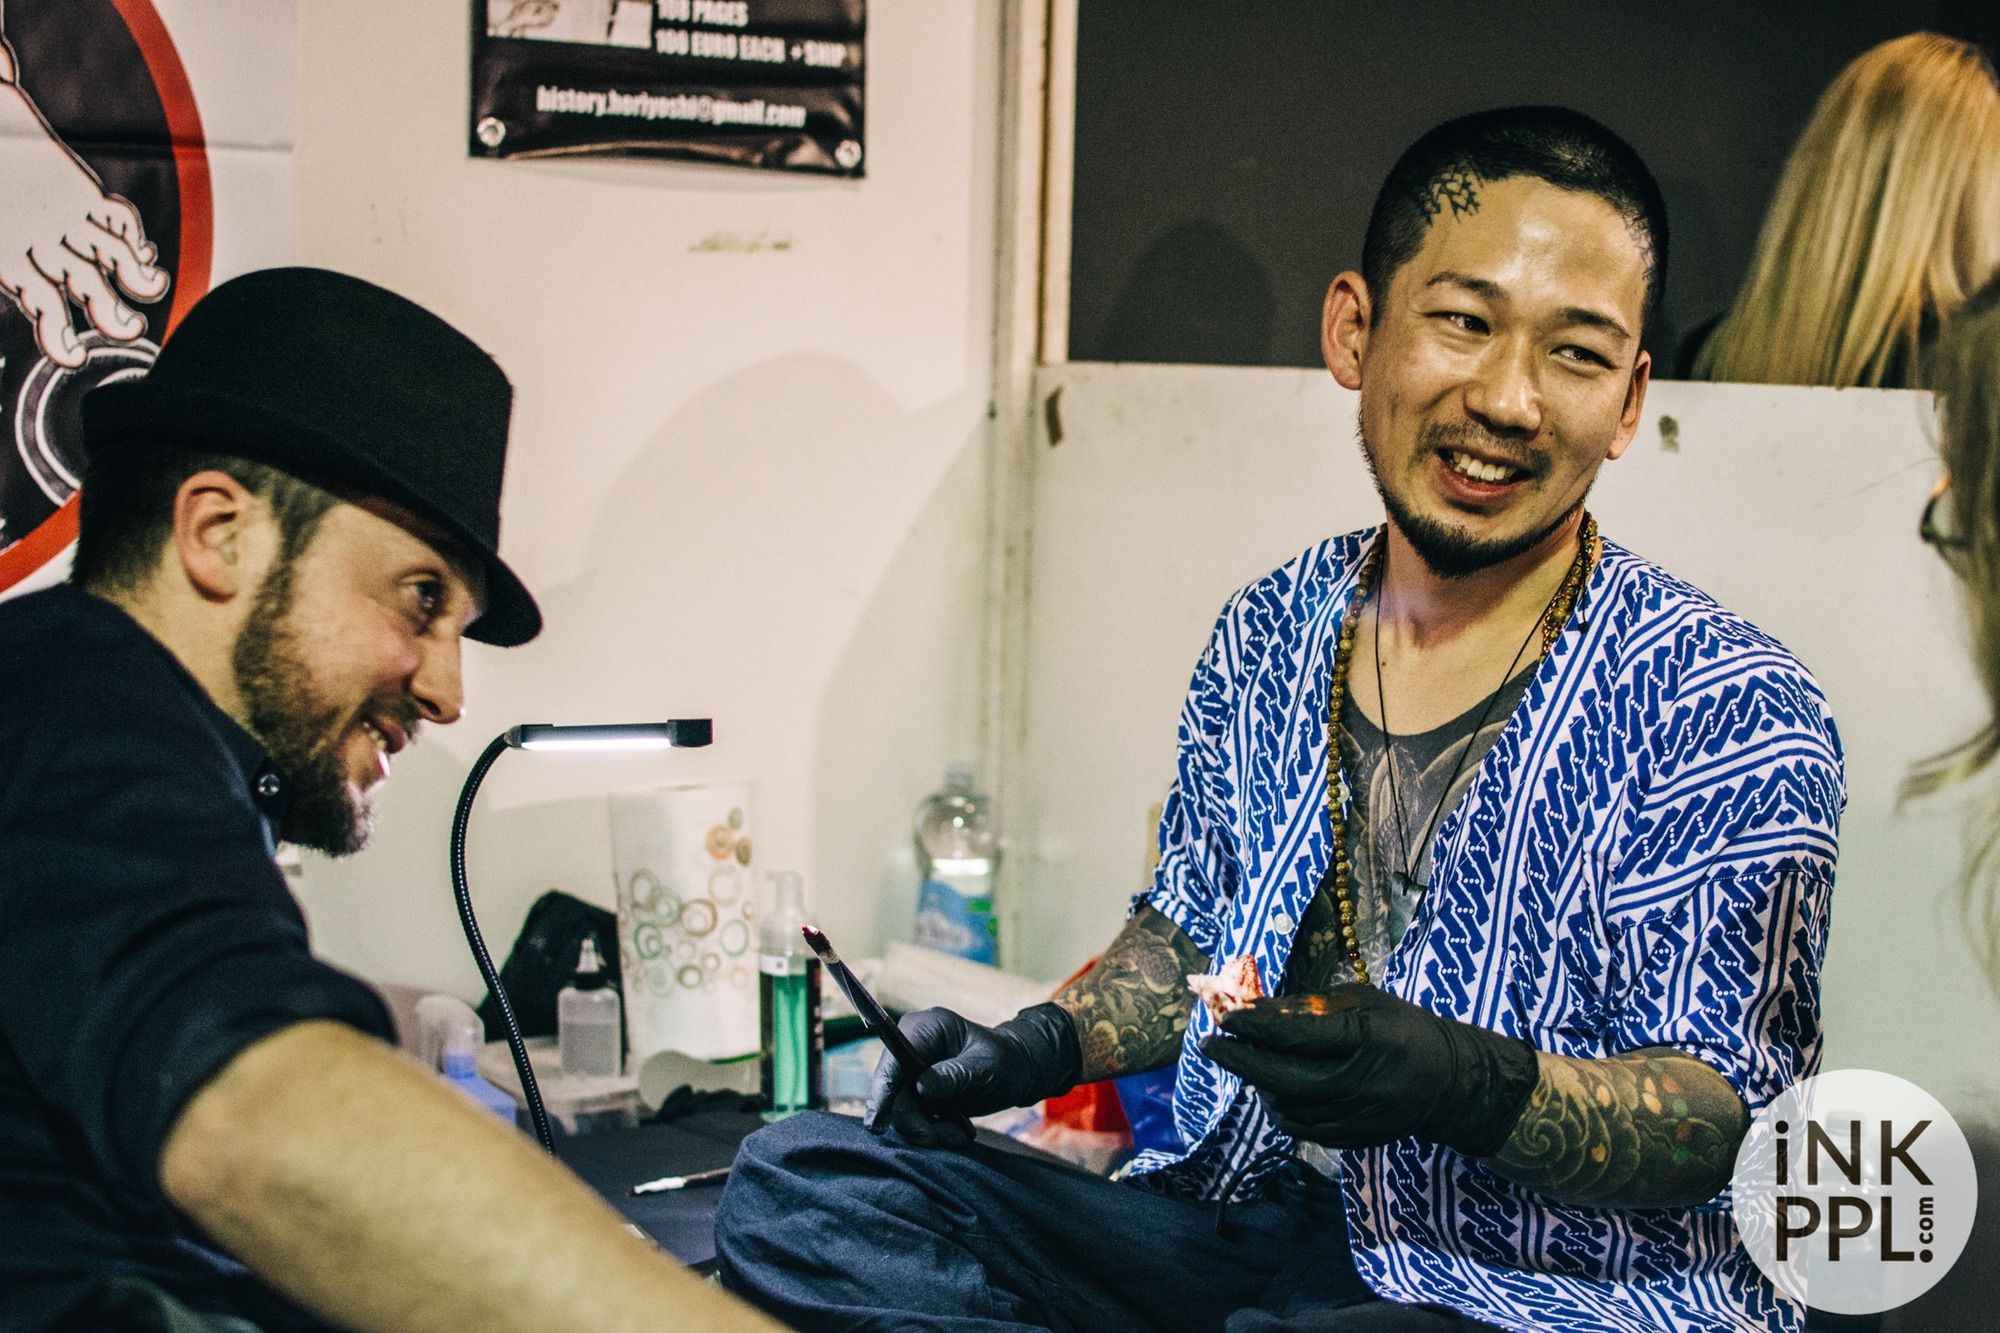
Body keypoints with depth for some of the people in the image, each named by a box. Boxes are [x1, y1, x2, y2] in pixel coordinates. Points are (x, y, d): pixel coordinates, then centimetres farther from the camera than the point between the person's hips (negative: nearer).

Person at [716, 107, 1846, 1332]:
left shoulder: (1727, 714, -8)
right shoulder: (1271, 636, 10)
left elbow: (1732, 1116, -11)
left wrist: (1481, 1090, -30)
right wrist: (1044, 1044, 4)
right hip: (1235, 1225, 7)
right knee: (796, 1182, -10)